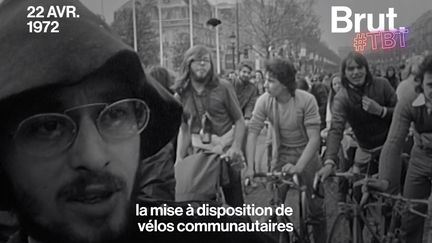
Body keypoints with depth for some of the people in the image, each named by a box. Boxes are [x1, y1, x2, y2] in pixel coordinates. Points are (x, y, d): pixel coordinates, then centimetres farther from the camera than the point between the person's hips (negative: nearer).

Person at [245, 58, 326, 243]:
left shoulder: (306, 100, -23)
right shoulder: (264, 101, -16)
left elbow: (314, 139, -24)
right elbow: (252, 133, -18)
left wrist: (298, 167, -34)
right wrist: (250, 167, -27)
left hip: (307, 155, -2)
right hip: (281, 156, 2)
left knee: (315, 207, 2)